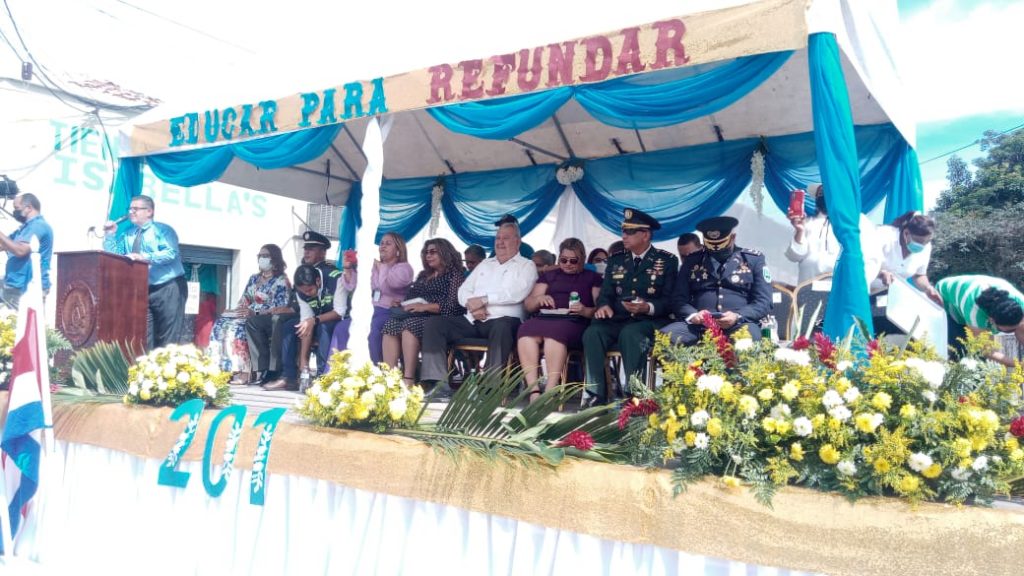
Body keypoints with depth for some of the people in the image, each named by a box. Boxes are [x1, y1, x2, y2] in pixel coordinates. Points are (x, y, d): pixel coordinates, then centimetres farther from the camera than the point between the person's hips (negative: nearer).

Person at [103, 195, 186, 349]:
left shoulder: (163, 230, 0)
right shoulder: (127, 235, 17)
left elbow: (170, 253, -17)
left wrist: (143, 257, -27)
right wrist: (110, 235, 0)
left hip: (169, 288, -6)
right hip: (142, 290, 6)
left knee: (168, 336, -5)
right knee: (144, 336, 7)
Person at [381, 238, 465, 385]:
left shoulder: (455, 274, 3)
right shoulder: (423, 276, 28)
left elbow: (453, 306, -9)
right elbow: (411, 296, 27)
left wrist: (425, 307, -16)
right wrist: (402, 304, 3)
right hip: (416, 316, 7)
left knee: (410, 325, -35)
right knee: (390, 325, -23)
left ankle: (409, 380, -41)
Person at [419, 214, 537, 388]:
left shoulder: (526, 265, 10)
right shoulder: (485, 264, 27)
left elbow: (516, 293, -10)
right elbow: (463, 290, 19)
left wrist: (482, 300, -12)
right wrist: (472, 305, -5)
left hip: (502, 320, -5)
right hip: (472, 321, 6)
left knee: (502, 327, -40)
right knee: (434, 323, -13)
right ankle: (436, 380, -20)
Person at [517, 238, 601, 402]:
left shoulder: (592, 277, 21)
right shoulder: (549, 275, 29)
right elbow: (528, 305, 22)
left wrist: (585, 311, -11)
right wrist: (538, 299, 0)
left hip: (574, 323, -2)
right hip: (544, 319, 3)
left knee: (554, 331, -38)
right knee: (526, 330, -33)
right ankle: (533, 391, -37)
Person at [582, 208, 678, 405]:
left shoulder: (667, 261, 5)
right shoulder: (615, 260, 17)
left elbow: (671, 300, -1)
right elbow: (606, 293, 12)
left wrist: (648, 308, -21)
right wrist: (604, 305, -13)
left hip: (649, 321, -3)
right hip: (617, 320, 4)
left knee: (630, 334, -38)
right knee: (592, 333, -28)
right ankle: (596, 395, -24)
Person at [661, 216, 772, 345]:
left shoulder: (754, 259, 13)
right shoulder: (692, 261, 17)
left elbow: (764, 302, 6)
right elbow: (679, 299, 13)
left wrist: (737, 317, -13)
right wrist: (692, 315, -10)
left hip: (739, 324, -2)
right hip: (698, 324, 2)